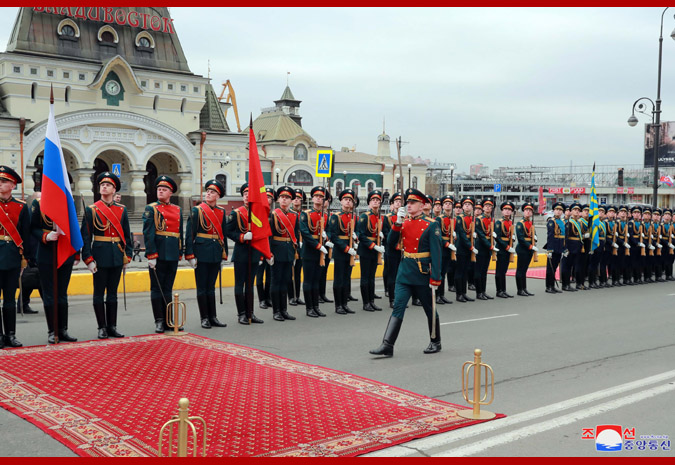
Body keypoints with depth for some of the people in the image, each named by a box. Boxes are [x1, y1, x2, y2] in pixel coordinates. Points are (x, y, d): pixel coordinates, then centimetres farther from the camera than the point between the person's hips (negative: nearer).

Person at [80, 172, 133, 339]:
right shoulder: (91, 210, -1)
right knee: (99, 294, 3)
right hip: (100, 257, -3)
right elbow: (85, 236, -4)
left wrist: (127, 257, 6)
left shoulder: (122, 210, 8)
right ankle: (102, 328, 11)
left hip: (117, 257, 3)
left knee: (113, 293, 10)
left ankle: (112, 327, 16)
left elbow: (127, 235, 10)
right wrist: (88, 259, -11)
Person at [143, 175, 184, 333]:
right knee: (157, 288, 1)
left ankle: (169, 321, 14)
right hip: (158, 254, -4)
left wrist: (180, 253, 12)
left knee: (168, 288, 10)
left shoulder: (178, 210, 13)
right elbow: (148, 233, -8)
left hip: (172, 255, 4)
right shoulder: (151, 209, -1)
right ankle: (159, 321, 7)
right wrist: (151, 255, -15)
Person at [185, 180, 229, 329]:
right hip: (201, 253, -4)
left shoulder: (221, 212, 10)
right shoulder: (197, 210, -3)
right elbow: (189, 234, -6)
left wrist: (224, 255, 12)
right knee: (202, 287, 3)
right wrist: (190, 255, -12)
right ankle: (204, 318, 9)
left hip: (216, 254, 4)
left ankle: (213, 317, 15)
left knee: (211, 287, 11)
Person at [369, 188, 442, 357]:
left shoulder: (431, 225, -8)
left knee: (430, 309, 10)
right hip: (404, 272, 4)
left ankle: (435, 342, 28)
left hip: (422, 273, -4)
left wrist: (435, 278, -15)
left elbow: (436, 252, -11)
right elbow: (391, 241, 0)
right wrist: (398, 222, -12)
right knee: (398, 307, -3)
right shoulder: (404, 222, 8)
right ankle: (387, 346, -6)